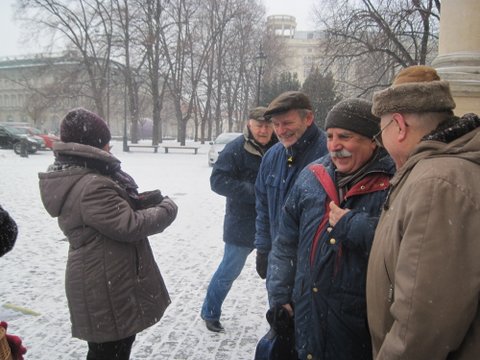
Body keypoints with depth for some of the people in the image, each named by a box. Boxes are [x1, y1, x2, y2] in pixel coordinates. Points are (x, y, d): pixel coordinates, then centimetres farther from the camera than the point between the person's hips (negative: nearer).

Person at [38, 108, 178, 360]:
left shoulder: (74, 178, 8)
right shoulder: (92, 186, -27)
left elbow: (115, 210, 14)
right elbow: (128, 226, -24)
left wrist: (144, 201, -2)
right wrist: (166, 209, -9)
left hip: (100, 282, 10)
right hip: (108, 287, -10)